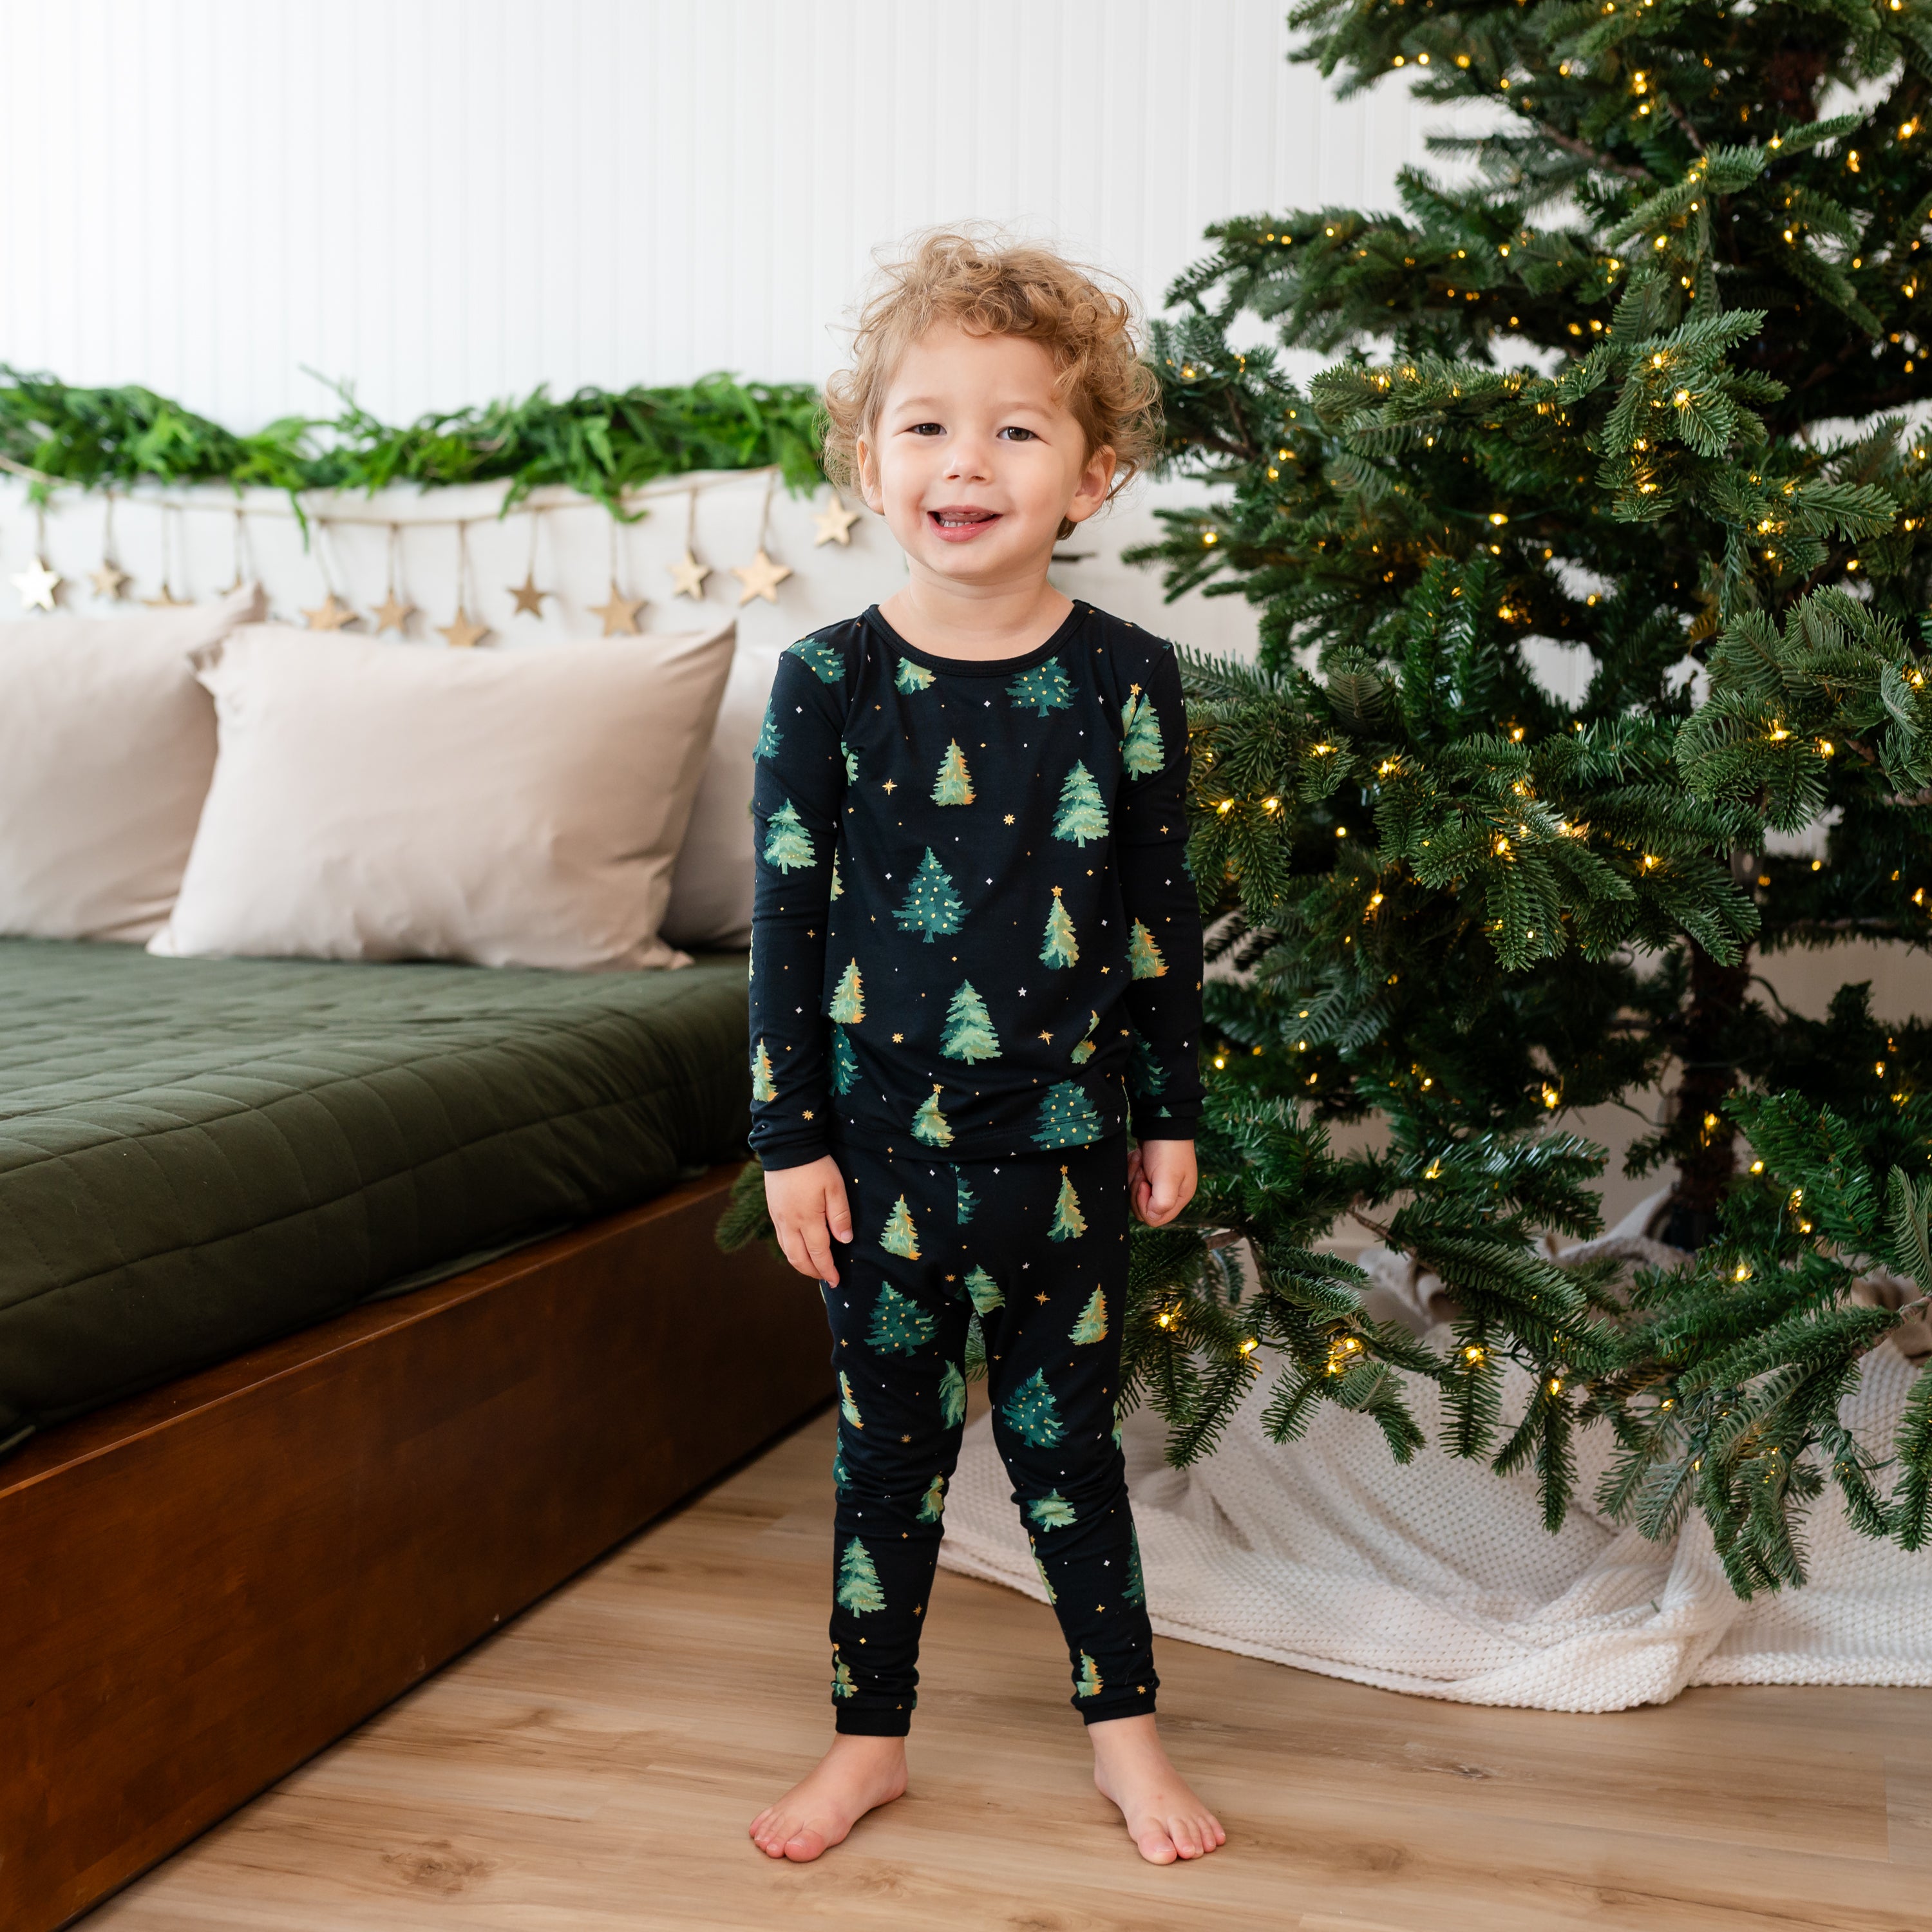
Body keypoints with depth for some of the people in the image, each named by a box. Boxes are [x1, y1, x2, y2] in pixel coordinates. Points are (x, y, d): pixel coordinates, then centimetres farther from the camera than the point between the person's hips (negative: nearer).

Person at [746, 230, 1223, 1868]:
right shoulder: (829, 682, -7)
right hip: (883, 1139, 0)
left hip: (1062, 1137, 0)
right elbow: (786, 917, -3)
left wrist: (1171, 1113, 6)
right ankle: (871, 1738, 30)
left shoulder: (1126, 680, -5)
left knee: (1064, 1436, 12)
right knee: (888, 1443, 12)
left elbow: (1160, 910, 3)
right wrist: (789, 1137, -3)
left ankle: (1124, 1720, 32)